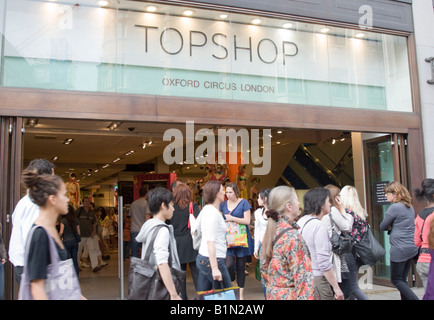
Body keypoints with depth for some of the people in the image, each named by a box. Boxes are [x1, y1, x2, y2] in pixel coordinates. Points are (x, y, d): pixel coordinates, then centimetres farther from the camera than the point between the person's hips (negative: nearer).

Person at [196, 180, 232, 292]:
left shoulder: (205, 209, 10)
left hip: (202, 258, 9)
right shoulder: (213, 213, -17)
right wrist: (215, 268, -24)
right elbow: (210, 242, -23)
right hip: (213, 259, -9)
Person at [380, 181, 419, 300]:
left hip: (400, 250, -8)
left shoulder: (395, 207, -16)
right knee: (403, 279, 15)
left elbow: (382, 227, -11)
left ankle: (414, 298, -4)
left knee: (396, 280, 4)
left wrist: (389, 227, 7)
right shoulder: (409, 206, 11)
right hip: (412, 247, 8)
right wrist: (391, 227, 3)